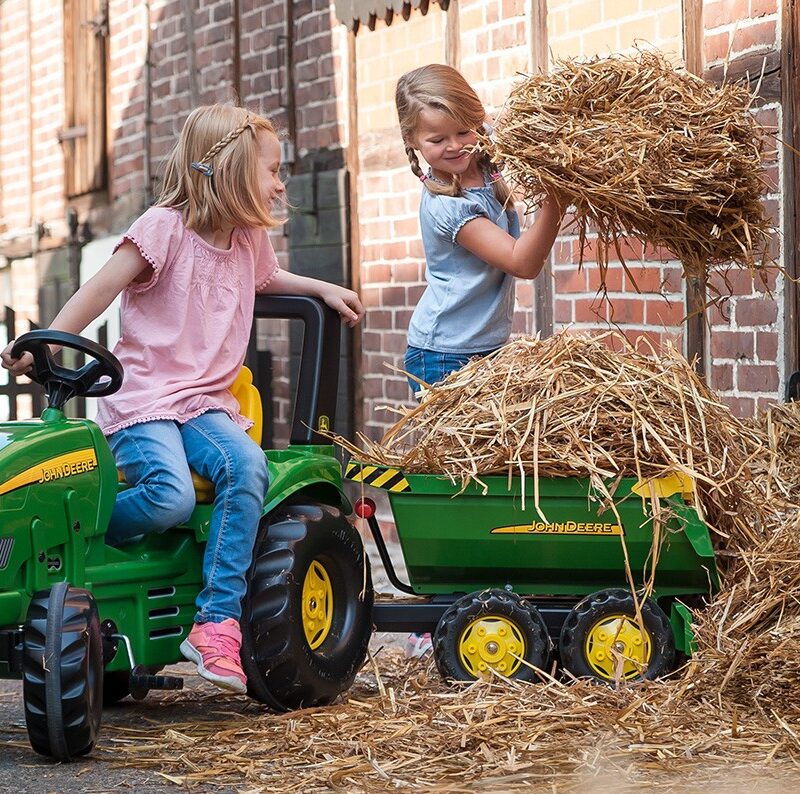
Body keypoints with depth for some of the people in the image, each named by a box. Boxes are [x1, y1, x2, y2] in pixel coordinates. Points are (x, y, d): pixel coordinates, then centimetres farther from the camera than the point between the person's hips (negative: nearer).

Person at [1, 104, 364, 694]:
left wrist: (323, 289, 29)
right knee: (170, 496, -34)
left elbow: (266, 280, 41)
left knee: (247, 466, -27)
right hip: (142, 399, -6)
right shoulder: (166, 226, -6)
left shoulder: (249, 240, 16)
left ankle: (218, 622, -26)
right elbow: (101, 289, -10)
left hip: (206, 402, 6)